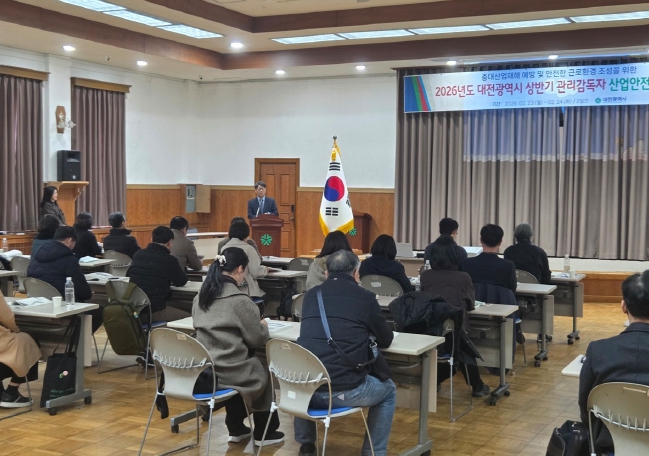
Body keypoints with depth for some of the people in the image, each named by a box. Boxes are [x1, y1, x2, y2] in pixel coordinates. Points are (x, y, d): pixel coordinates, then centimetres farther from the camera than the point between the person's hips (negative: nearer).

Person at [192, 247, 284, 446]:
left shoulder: (201, 296, 5)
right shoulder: (240, 300, -17)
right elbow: (257, 340, -9)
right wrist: (263, 325, 13)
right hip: (226, 372, -7)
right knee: (264, 371, 22)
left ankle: (235, 428, 37)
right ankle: (264, 433, 32)